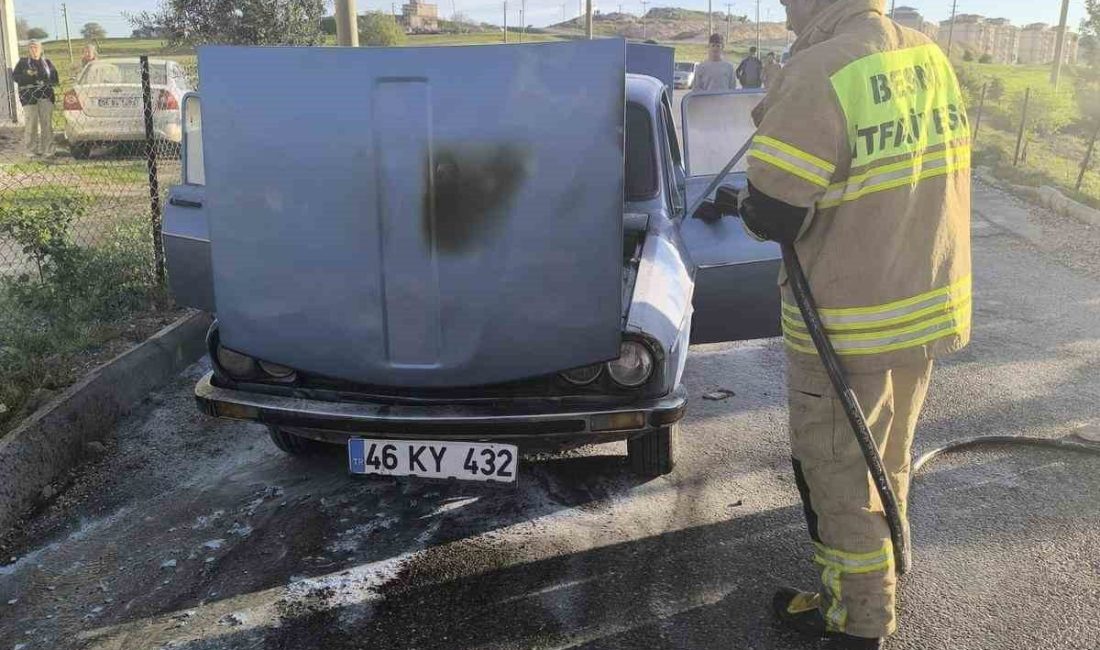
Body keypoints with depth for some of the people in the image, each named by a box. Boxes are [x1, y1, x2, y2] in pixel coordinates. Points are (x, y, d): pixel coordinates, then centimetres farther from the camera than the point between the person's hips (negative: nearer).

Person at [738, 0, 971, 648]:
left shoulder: (818, 76, -23)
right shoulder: (931, 58, 2)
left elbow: (772, 218, -20)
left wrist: (746, 202, 1)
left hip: (850, 326, -8)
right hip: (933, 306, 8)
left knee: (839, 475, 11)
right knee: (887, 462, 25)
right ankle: (879, 584, 45)